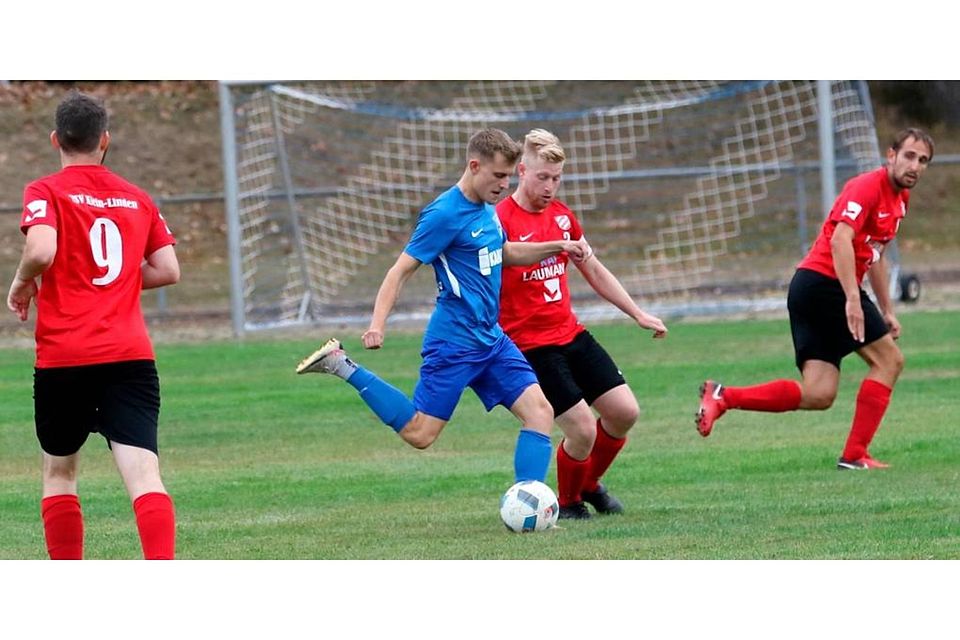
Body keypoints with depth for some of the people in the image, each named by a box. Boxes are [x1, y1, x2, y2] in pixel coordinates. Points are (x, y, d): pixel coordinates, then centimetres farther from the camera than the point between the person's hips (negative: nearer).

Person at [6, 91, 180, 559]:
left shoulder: (45, 192, -1)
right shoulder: (137, 199, 13)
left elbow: (41, 251, -19)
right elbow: (168, 270, 10)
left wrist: (21, 284, 1)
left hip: (63, 358, -2)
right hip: (130, 355, 2)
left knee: (59, 472, 18)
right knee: (143, 475, -9)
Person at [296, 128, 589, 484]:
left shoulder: (487, 209, 10)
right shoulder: (445, 214, -16)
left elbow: (504, 253, 30)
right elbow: (402, 270, -16)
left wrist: (557, 247, 19)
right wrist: (377, 324, -27)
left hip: (491, 339, 8)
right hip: (454, 344, -8)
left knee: (540, 412, -6)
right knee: (419, 434, -8)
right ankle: (343, 367, 4)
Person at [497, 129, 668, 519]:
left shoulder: (562, 216, 9)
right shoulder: (501, 222, -14)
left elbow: (594, 271, 21)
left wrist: (639, 315, 21)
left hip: (572, 335, 7)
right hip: (531, 346, -7)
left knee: (625, 411, 1)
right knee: (583, 429, -13)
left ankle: (591, 484, 26)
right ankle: (568, 502, 15)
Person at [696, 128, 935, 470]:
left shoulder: (900, 198, 19)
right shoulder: (868, 186, -12)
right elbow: (840, 240, -25)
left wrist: (886, 311, 29)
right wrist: (852, 300, -32)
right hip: (827, 284, -9)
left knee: (817, 396, -1)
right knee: (888, 359, -4)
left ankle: (723, 397, -4)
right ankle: (855, 455, -1)